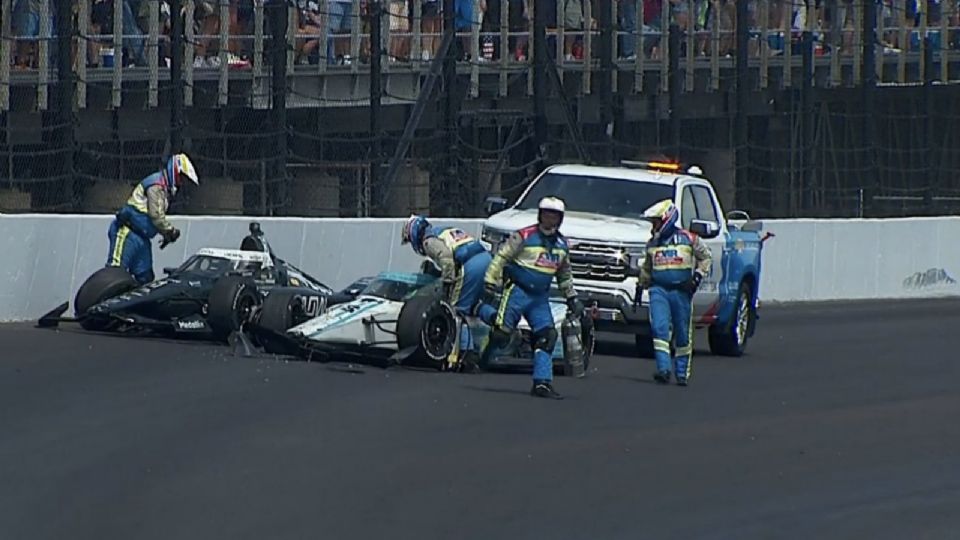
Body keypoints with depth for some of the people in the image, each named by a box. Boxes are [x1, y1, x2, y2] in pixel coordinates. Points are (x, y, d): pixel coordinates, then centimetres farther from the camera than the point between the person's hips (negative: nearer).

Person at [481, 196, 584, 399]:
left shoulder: (562, 245, 12)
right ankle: (480, 362, 9)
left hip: (540, 298, 5)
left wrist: (572, 299, 23)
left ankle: (542, 382, -8)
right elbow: (500, 258, -6)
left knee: (547, 337, -7)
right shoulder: (524, 237, -8)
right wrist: (490, 285, -11)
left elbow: (565, 275, 27)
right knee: (502, 332, -14)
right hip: (517, 291, -5)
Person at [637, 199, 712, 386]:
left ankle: (682, 372, 14)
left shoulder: (688, 239, -1)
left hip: (681, 291, -2)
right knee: (659, 328, -15)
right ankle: (663, 369, -18)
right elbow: (646, 268, 26)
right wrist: (641, 286, 26)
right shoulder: (653, 242, 12)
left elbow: (705, 257, 7)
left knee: (683, 334, 4)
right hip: (658, 290, 2)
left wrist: (697, 277, -4)